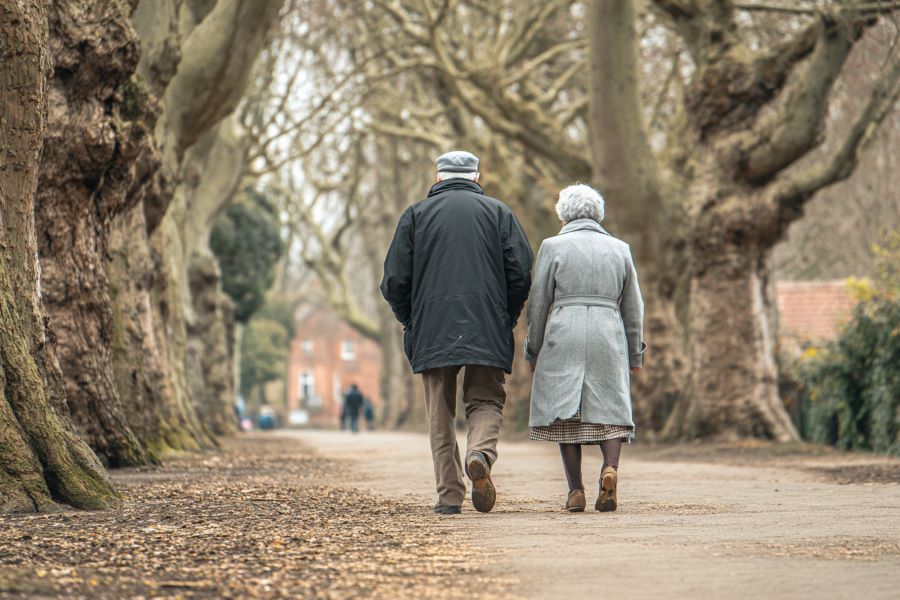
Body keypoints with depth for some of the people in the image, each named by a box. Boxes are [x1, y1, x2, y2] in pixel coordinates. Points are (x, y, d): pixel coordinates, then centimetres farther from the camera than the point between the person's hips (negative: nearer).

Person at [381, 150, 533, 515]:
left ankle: (449, 495, 3)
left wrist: (411, 321, 17)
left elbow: (394, 281, 3)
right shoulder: (499, 213, 8)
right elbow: (521, 273, 0)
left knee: (440, 414, 7)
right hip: (487, 333, 0)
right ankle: (480, 453, -22)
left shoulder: (416, 214, 8)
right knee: (486, 402, 8)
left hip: (432, 332, 0)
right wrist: (506, 320, 12)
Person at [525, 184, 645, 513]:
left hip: (564, 337, -2)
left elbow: (538, 304, 2)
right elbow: (633, 308, 13)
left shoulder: (553, 247, 2)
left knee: (565, 412, 4)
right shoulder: (620, 249, 11)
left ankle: (576, 490, -3)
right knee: (609, 408, 6)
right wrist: (635, 355, 18)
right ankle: (610, 468, -20)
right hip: (608, 338, 2)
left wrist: (534, 351, 9)